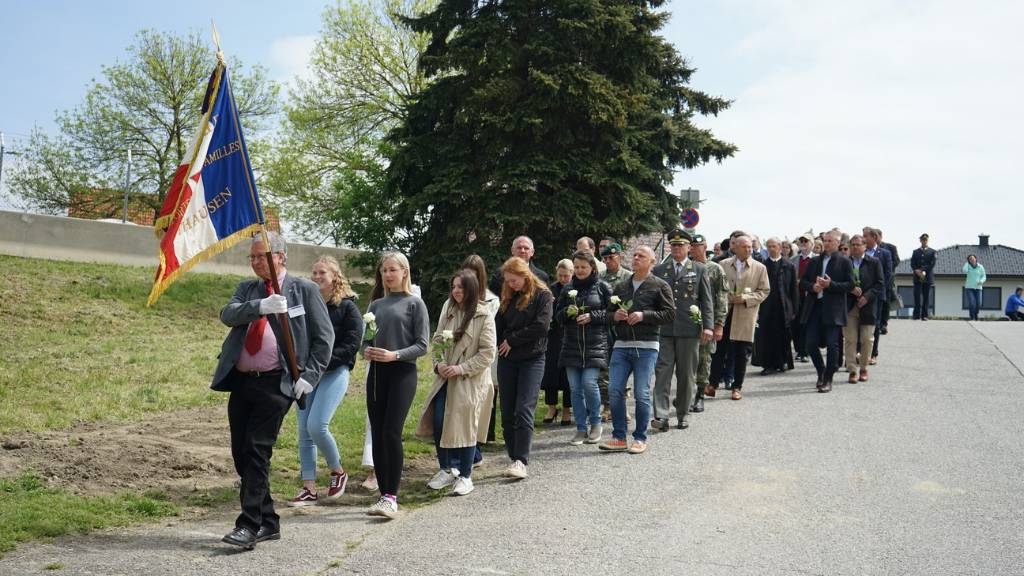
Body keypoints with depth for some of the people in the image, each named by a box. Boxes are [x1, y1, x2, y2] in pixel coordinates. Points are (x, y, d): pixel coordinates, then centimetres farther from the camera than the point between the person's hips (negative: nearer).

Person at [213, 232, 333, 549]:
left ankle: (249, 525, -7)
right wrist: (260, 306, -22)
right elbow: (227, 314, -5)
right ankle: (268, 522, 20)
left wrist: (310, 375, -9)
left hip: (276, 383, -6)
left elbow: (324, 337, 1)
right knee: (241, 453, 8)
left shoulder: (304, 289, 3)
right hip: (241, 381, 6)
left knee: (257, 451, -11)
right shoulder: (247, 288, 15)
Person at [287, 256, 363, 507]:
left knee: (317, 426, -16)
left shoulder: (347, 306, -2)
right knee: (304, 431, 3)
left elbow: (351, 345, -9)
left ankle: (338, 472, 8)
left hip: (334, 372, -5)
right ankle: (309, 489, 10)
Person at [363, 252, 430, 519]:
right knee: (377, 435, 5)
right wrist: (367, 351, -4)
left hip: (402, 373, -5)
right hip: (376, 373, 5)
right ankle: (383, 495, 14)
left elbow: (422, 345, -3)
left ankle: (391, 497, -8)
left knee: (392, 433, -14)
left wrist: (395, 355, -17)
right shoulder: (376, 305, 15)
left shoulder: (414, 303, 2)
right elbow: (367, 339, 18)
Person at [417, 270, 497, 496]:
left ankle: (465, 476, 14)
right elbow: (438, 338, 12)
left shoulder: (483, 316, -10)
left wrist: (462, 369, -16)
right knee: (438, 423, 3)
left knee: (466, 426, 0)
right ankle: (446, 469, 22)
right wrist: (438, 363, -5)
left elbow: (488, 352, -11)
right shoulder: (448, 309, 6)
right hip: (446, 377, 5)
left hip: (470, 380, -5)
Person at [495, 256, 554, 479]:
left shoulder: (542, 294, -3)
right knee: (507, 413, 5)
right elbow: (499, 326, 11)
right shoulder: (508, 297, 13)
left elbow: (541, 326, -14)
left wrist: (512, 340, -9)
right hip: (507, 360, 6)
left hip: (532, 359, -6)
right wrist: (501, 344, -7)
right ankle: (514, 458, 14)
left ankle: (521, 461, -12)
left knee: (524, 410, -13)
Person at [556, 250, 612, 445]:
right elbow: (557, 316, 14)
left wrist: (592, 316, -12)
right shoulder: (568, 289, 12)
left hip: (595, 345, -4)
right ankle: (581, 429, 13)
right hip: (571, 345, 4)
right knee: (575, 387, 3)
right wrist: (567, 312, -7)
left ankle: (596, 423, 9)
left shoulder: (602, 287, 3)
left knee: (589, 382, -13)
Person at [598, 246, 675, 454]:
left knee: (642, 393, -3)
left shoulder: (660, 286, 3)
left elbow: (670, 313, -5)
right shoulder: (621, 286, 18)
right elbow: (608, 314, 22)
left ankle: (640, 439, 10)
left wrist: (643, 315, -13)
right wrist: (615, 316, -2)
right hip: (621, 345, 4)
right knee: (614, 391, -2)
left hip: (646, 346, -4)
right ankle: (619, 438, 8)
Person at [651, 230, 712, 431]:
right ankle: (661, 416, -10)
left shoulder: (699, 270, 7)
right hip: (664, 329, 1)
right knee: (662, 371, -7)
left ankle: (683, 414, 19)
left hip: (689, 329, -1)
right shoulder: (659, 270, 11)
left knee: (686, 374, 6)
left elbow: (707, 300, 4)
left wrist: (708, 326, -5)